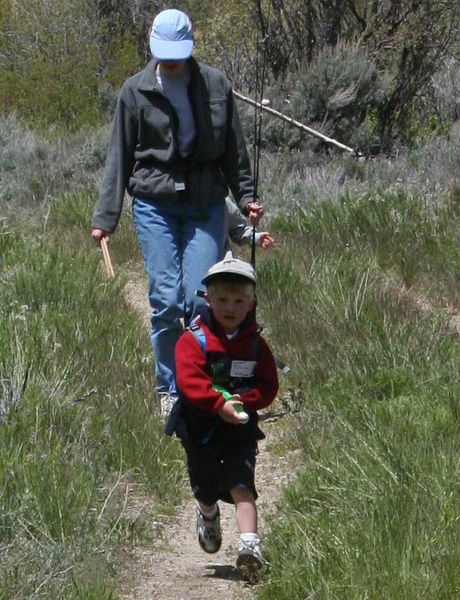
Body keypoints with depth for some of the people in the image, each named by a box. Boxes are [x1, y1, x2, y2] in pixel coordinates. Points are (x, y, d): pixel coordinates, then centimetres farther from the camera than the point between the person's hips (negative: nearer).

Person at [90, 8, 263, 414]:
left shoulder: (215, 85, 3)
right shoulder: (136, 90, 0)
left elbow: (234, 150, 13)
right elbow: (119, 157, 5)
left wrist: (246, 197, 9)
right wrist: (105, 217, 2)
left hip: (206, 203, 1)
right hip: (155, 204, -1)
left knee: (201, 299, -8)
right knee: (166, 300, -5)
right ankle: (170, 388, 9)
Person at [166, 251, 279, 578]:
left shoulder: (255, 343, 1)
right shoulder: (194, 339, -8)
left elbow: (268, 386, -2)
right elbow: (189, 380, -20)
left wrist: (244, 401, -21)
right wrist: (219, 404, -32)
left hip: (241, 428, 0)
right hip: (200, 427, 0)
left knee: (241, 486, -14)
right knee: (206, 488, 15)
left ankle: (250, 544, -24)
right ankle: (208, 515, 49)